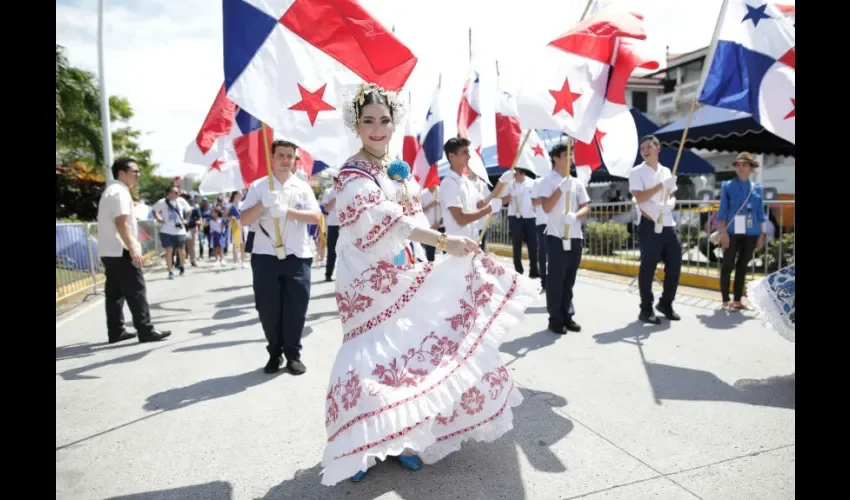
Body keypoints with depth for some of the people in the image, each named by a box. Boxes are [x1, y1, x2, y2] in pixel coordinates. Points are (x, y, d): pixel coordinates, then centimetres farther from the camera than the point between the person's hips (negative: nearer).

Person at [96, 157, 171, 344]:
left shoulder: (111, 191, 20)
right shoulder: (120, 192, -13)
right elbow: (121, 224, -23)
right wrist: (133, 249, -26)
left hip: (108, 251, 10)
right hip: (120, 251, -10)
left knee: (115, 292, 11)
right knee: (136, 291, -8)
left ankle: (115, 332, 16)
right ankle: (146, 331, -6)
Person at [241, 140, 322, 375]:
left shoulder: (303, 187, 8)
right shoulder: (258, 186, 6)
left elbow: (316, 216, -5)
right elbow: (244, 220, 0)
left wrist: (288, 211, -19)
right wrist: (262, 204, -17)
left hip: (297, 256, 0)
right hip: (265, 255, 0)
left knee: (296, 307, 2)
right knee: (267, 307, 5)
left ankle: (293, 353, 18)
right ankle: (274, 353, 23)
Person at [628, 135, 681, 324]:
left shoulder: (666, 171, 16)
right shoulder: (637, 172, -2)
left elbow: (672, 196, 19)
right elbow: (639, 197, -13)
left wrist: (671, 203, -4)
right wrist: (662, 185, -16)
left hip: (669, 225, 6)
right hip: (650, 225, -6)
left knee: (675, 265, 9)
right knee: (648, 267, -2)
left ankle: (666, 303, 26)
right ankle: (646, 309, 7)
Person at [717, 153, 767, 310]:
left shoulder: (757, 188, 9)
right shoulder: (727, 186, 0)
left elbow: (760, 214, 11)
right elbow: (722, 211, -3)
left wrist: (761, 235, 7)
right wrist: (723, 232, -10)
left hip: (750, 233, 4)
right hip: (732, 232, -4)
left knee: (743, 266, 9)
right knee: (728, 265, -1)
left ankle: (737, 300, 17)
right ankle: (726, 300, 6)